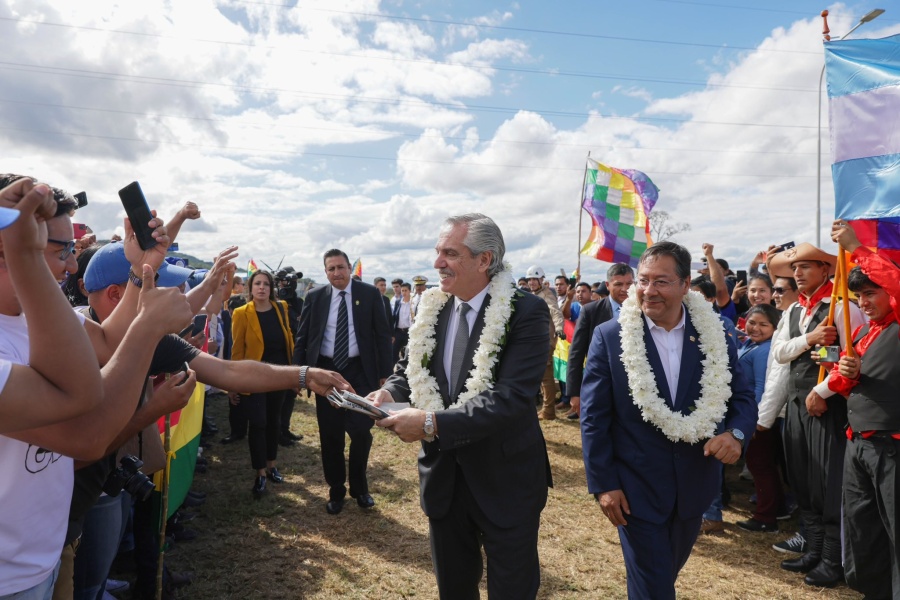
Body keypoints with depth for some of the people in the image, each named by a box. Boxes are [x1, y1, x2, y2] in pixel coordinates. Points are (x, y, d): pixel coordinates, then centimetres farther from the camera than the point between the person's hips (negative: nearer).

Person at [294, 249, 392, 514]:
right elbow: (302, 339, 7)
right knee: (330, 436, 9)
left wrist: (385, 373, -4)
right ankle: (336, 490, 28)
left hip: (360, 371, -1)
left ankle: (359, 487, 23)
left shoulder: (370, 293, -1)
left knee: (361, 432, -2)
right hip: (325, 370, 2)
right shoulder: (314, 297, 3)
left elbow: (382, 335, 0)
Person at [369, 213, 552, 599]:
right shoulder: (433, 308, 0)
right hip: (443, 476, 5)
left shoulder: (525, 313, -18)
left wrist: (433, 423, -31)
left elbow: (512, 398, -27)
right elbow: (411, 371, 8)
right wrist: (389, 393, -15)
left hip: (505, 479, -5)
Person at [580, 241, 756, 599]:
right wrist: (603, 484, -11)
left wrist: (735, 433, -20)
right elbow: (594, 417, -9)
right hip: (636, 487, -3)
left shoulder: (714, 334, -5)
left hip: (694, 484, 4)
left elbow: (742, 397, 2)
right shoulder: (609, 337, -12)